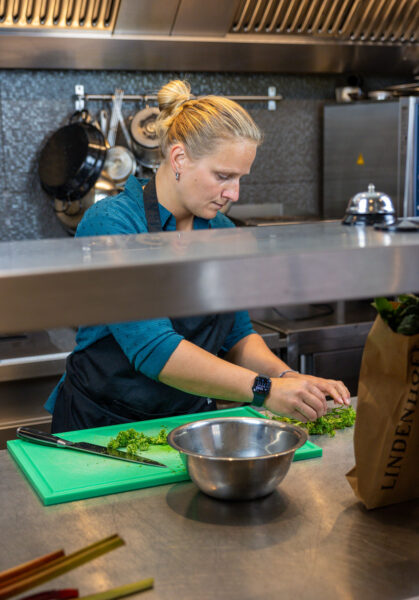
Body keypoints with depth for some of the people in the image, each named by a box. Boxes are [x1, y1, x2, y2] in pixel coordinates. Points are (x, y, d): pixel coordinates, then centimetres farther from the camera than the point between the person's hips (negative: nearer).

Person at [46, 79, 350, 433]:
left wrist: (287, 377, -4)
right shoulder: (110, 223, -15)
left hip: (192, 416, 5)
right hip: (101, 426, -4)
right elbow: (153, 349, -23)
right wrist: (265, 390, -26)